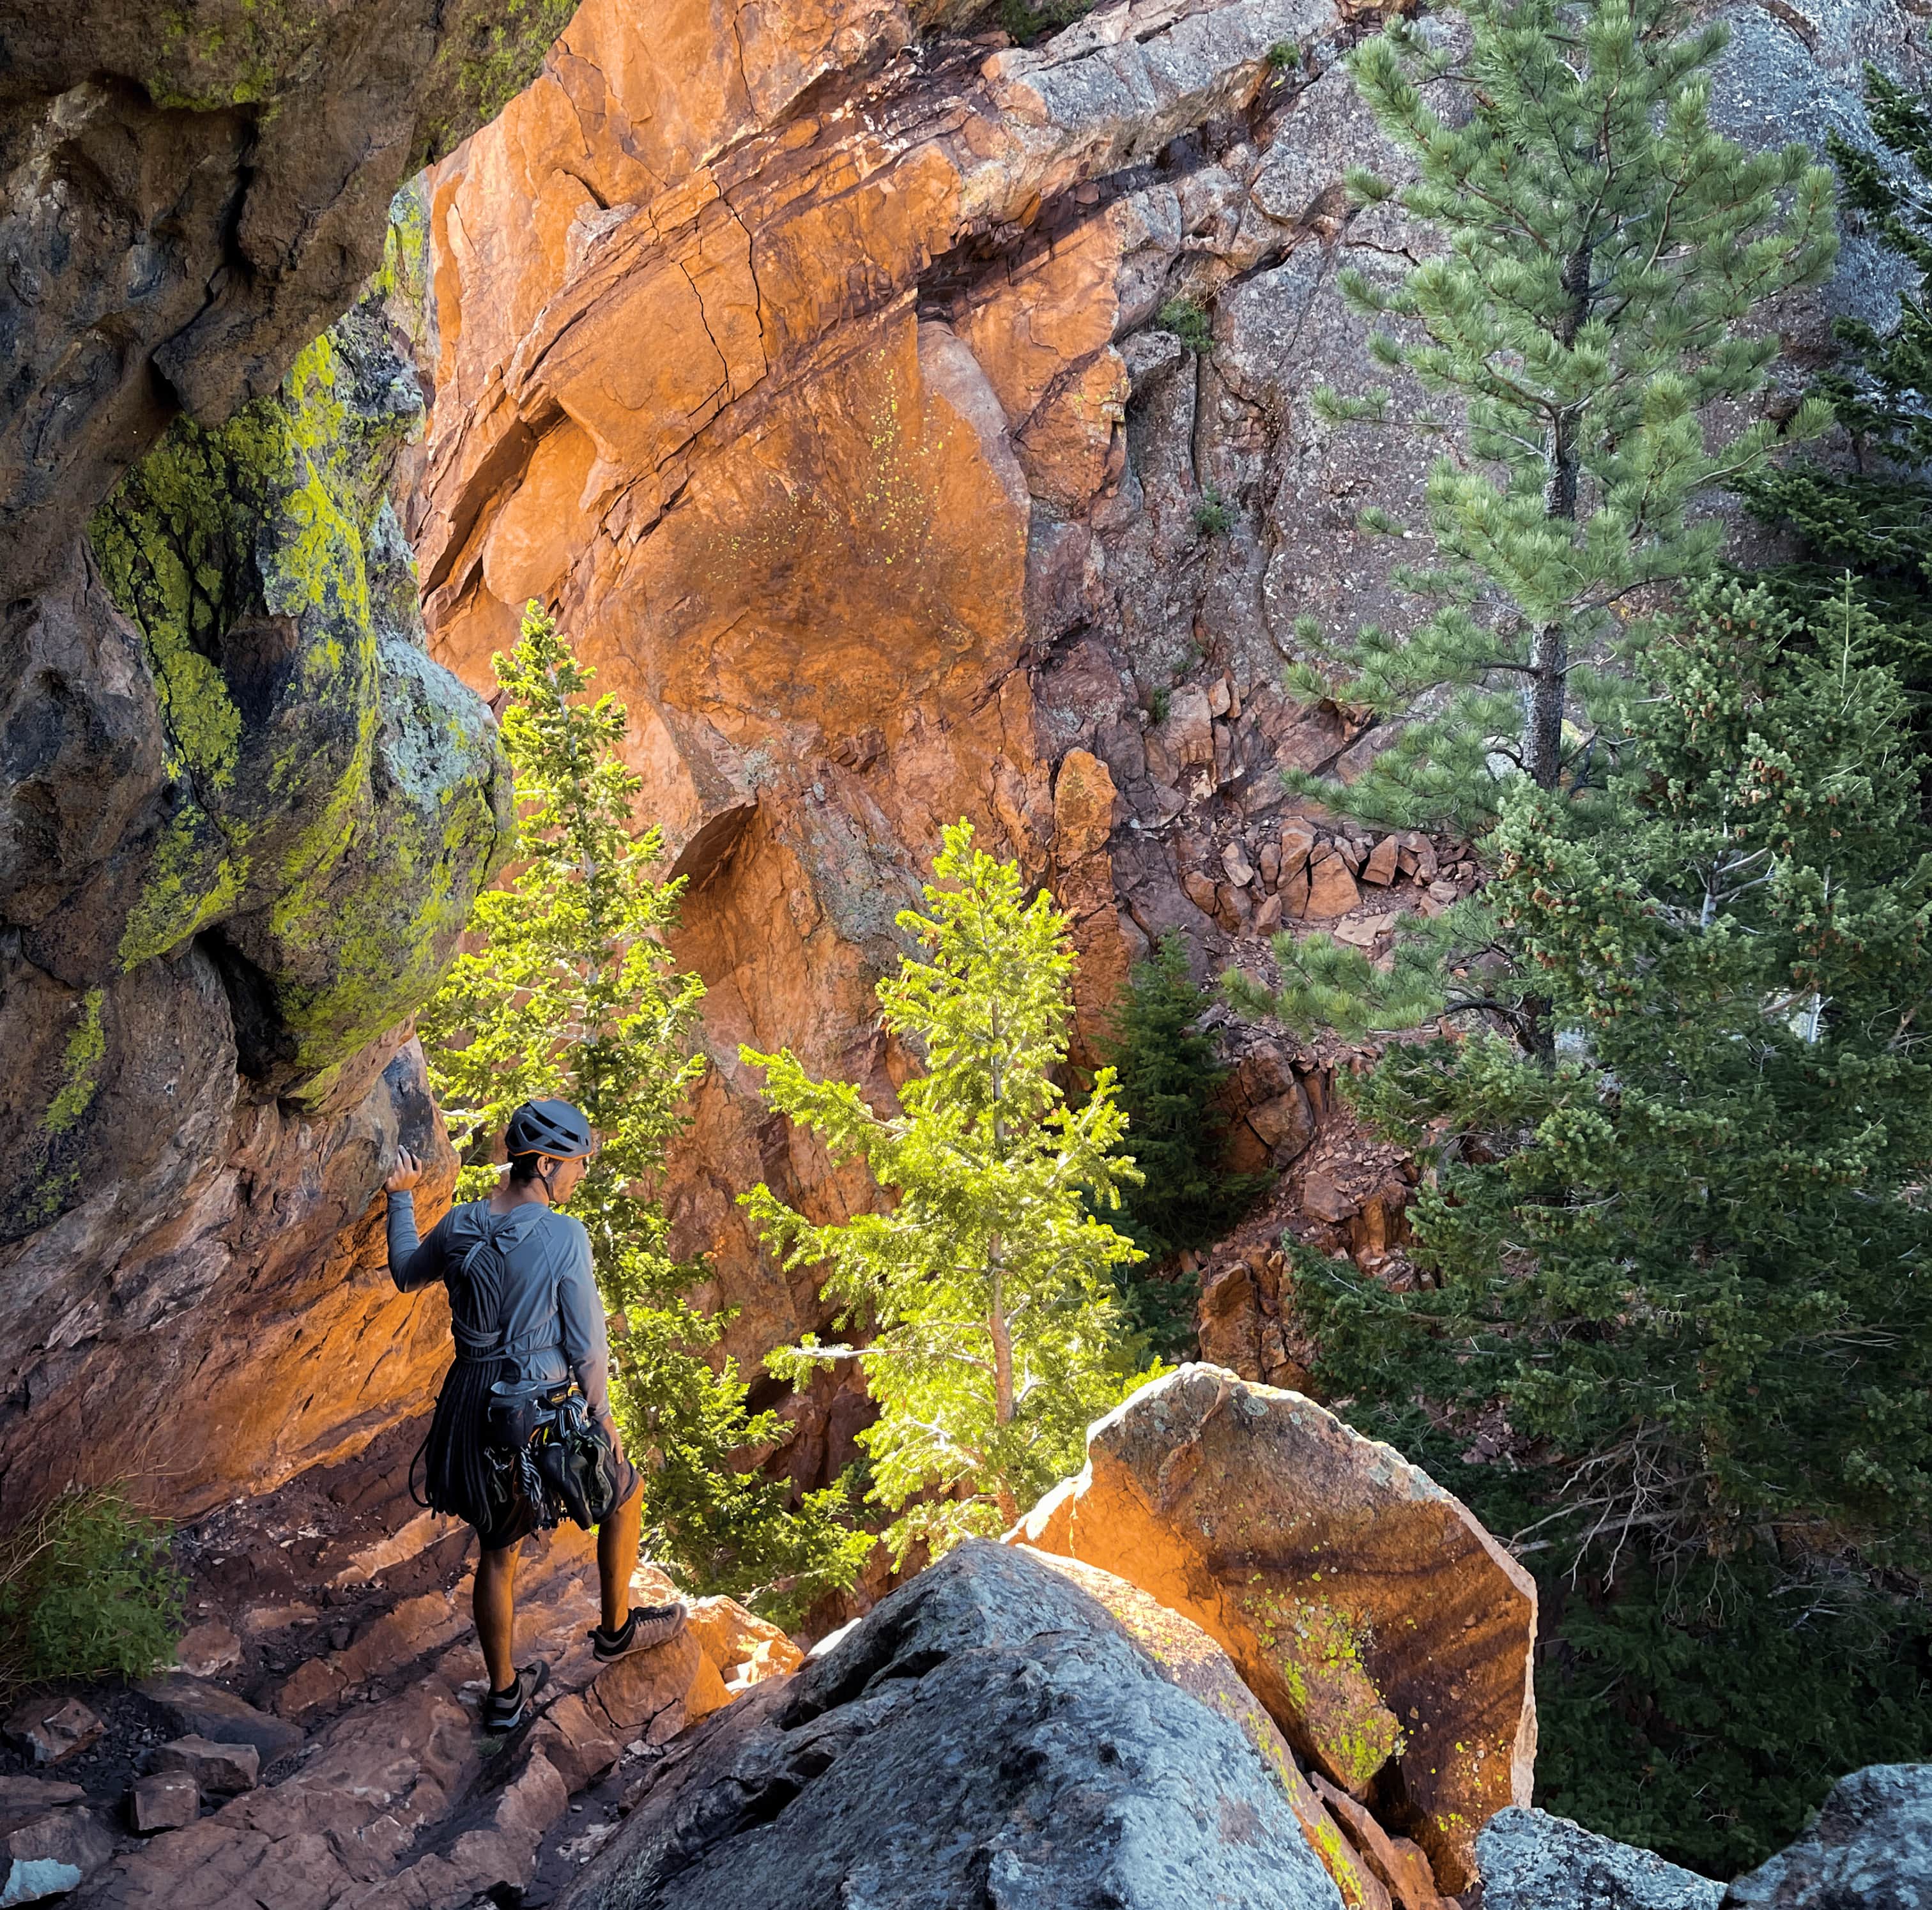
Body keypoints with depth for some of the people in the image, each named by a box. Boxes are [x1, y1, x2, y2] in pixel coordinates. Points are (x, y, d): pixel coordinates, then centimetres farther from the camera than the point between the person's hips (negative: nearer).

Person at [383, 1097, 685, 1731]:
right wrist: (601, 1417, -1)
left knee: (498, 1550, 22)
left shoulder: (459, 1226, -3)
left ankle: (504, 1694, 35)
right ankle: (616, 1627, 39)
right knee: (625, 1491, 24)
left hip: (474, 1406, 6)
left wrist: (400, 1200, 32)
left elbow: (406, 1274, 18)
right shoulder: (563, 1237, -20)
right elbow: (586, 1344, -14)